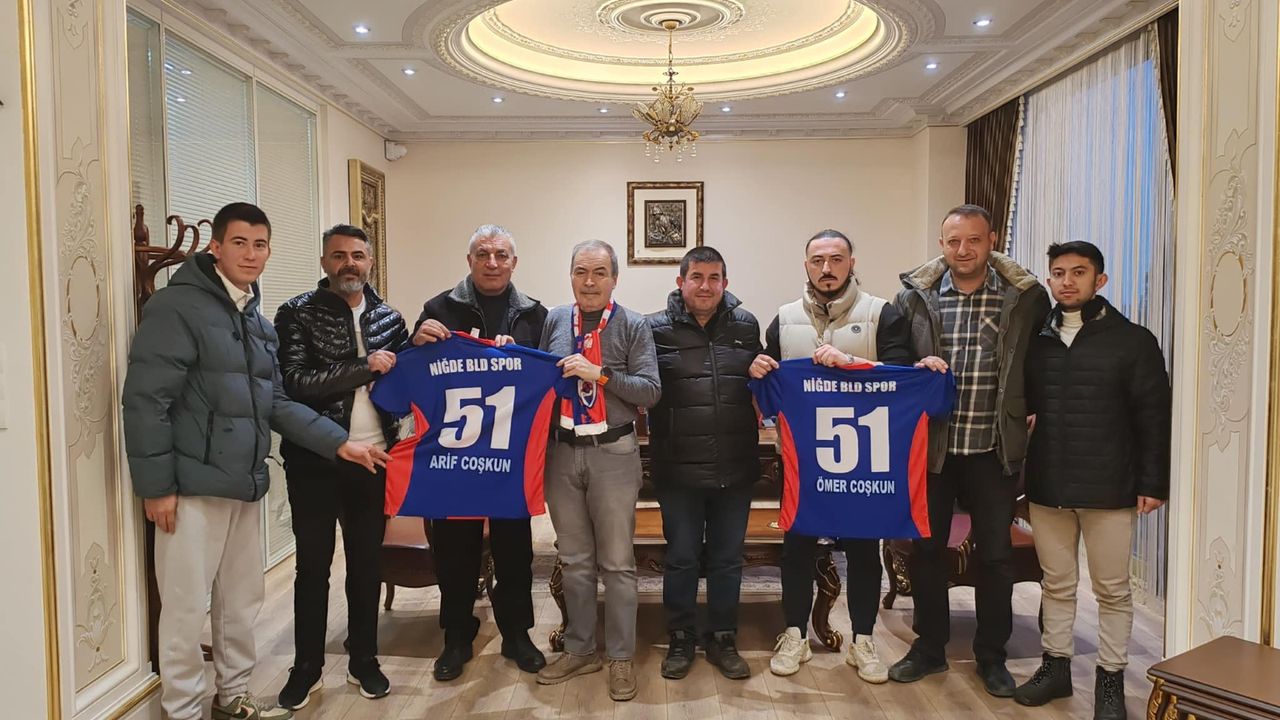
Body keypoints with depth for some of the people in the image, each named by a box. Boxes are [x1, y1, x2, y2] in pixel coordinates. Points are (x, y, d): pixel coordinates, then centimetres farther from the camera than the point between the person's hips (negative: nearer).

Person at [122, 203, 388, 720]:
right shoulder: (177, 307, -10)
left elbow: (275, 404, 14)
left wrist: (339, 443, 5)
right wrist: (156, 486, -17)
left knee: (243, 600, 16)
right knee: (187, 607, 2)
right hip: (193, 486, -8)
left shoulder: (257, 322, 15)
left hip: (244, 485, 8)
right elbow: (145, 400, -15)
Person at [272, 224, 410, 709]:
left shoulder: (388, 317, 8)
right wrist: (363, 368, -19)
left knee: (367, 562, 13)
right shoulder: (297, 314, -4)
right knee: (312, 566, 9)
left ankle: (363, 660, 28)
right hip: (314, 459, -3)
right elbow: (294, 383, -17)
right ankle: (306, 667, 25)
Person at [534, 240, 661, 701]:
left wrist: (599, 374, -19)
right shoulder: (554, 320, 6)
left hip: (613, 454, -3)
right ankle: (579, 650, 29)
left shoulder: (633, 325, -4)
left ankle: (620, 658, 20)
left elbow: (650, 391, -11)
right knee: (574, 560, 14)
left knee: (617, 562, 7)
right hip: (562, 452, 3)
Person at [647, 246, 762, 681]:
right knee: (681, 558, 10)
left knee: (728, 558, 14)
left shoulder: (746, 326, 6)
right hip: (679, 469, -2)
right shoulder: (656, 329, -3)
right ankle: (681, 640, 27)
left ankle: (723, 639, 30)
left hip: (736, 468, 3)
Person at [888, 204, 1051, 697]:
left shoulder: (1025, 297, -4)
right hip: (930, 445, 1)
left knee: (995, 554, 10)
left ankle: (991, 656, 29)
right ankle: (929, 646, 31)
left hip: (994, 448, -1)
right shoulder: (914, 296, -2)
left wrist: (1028, 412, -5)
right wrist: (915, 369, -14)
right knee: (926, 548, 12)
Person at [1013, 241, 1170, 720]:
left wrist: (1153, 482, -8)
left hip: (1109, 489, -3)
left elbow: (1154, 418, -4)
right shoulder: (1036, 341, 6)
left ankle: (1110, 679, 22)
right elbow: (1019, 406, 12)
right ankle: (1055, 666, 28)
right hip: (1046, 487, 3)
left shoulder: (1133, 341, -3)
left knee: (1112, 590, 9)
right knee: (1056, 584, 14)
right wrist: (1015, 470, 1)